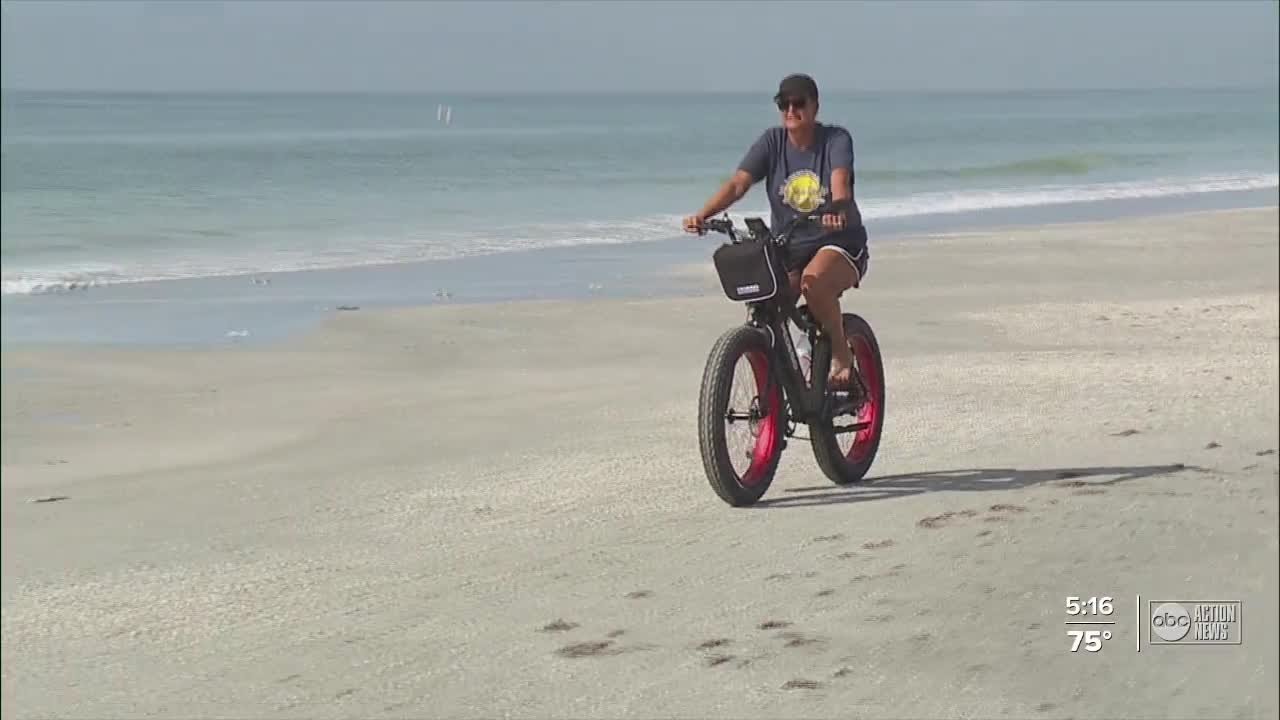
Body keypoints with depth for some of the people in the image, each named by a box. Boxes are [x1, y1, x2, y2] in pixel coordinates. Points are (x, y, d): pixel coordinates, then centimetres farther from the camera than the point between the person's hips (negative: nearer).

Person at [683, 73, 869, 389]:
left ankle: (841, 355, -15)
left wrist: (837, 209, -52)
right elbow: (738, 183, -13)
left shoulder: (836, 139, -8)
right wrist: (703, 215, -31)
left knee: (813, 280, -37)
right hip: (787, 248, 3)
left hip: (839, 243, -3)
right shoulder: (772, 141, -1)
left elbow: (840, 179, -28)